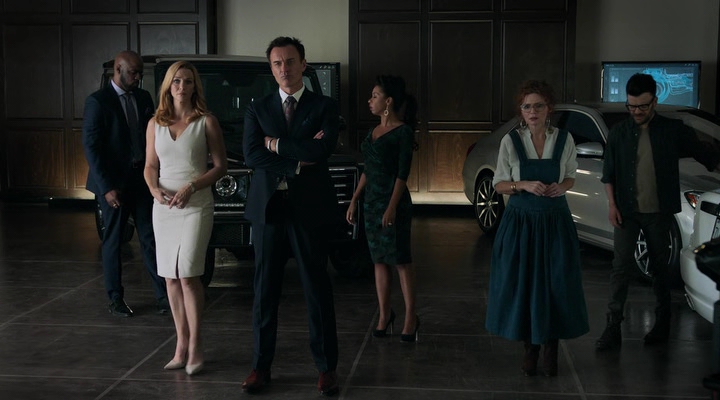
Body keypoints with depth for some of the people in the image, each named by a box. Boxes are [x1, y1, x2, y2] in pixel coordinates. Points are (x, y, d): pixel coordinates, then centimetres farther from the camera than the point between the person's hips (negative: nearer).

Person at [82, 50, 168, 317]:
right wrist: (107, 187, -17)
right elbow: (90, 146, -12)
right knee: (113, 241, 6)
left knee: (150, 238, 5)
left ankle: (163, 295, 8)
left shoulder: (144, 98, 8)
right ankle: (116, 299, 15)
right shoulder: (97, 101, -9)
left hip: (142, 180, 5)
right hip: (113, 183, -4)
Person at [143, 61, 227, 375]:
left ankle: (195, 348, -2)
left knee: (188, 275, -12)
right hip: (164, 207, 4)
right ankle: (182, 344, 17)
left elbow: (220, 166, -2)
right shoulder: (155, 123, 9)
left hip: (196, 206, -4)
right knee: (171, 277, 6)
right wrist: (155, 189, -9)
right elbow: (150, 166, 12)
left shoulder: (206, 121, -2)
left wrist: (190, 187, -15)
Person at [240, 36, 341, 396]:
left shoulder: (324, 107, 4)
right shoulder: (257, 109, 9)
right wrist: (297, 162, -12)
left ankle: (326, 367, 15)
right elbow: (251, 155, -6)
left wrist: (276, 144, -8)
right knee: (265, 290, 7)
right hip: (268, 209, 2)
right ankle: (261, 365, 18)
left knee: (318, 290, 5)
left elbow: (323, 149, -15)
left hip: (309, 210, -2)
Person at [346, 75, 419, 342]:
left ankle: (411, 318, 5)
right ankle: (384, 314, 17)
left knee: (401, 260, -2)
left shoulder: (404, 132, -9)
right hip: (371, 200, 7)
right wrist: (354, 200, 14)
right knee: (379, 260, 9)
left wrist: (392, 207, -20)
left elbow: (403, 173, -14)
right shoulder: (374, 131, 13)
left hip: (393, 201, -7)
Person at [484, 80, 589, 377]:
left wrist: (561, 187, -11)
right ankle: (530, 348, 21)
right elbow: (499, 184, 1)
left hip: (555, 222, 1)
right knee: (523, 284, 4)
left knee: (556, 285, 2)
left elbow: (570, 177, 11)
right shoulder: (510, 141, -6)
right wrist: (525, 185, -17)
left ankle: (551, 348, 19)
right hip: (521, 221, -1)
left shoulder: (564, 139, -2)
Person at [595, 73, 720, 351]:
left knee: (659, 267, 11)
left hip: (659, 213, 0)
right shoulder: (619, 133, 1)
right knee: (621, 266, -3)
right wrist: (612, 205, -2)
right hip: (627, 212, 1)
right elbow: (609, 173, 6)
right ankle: (613, 328, -1)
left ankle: (662, 325, 24)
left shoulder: (673, 130, -3)